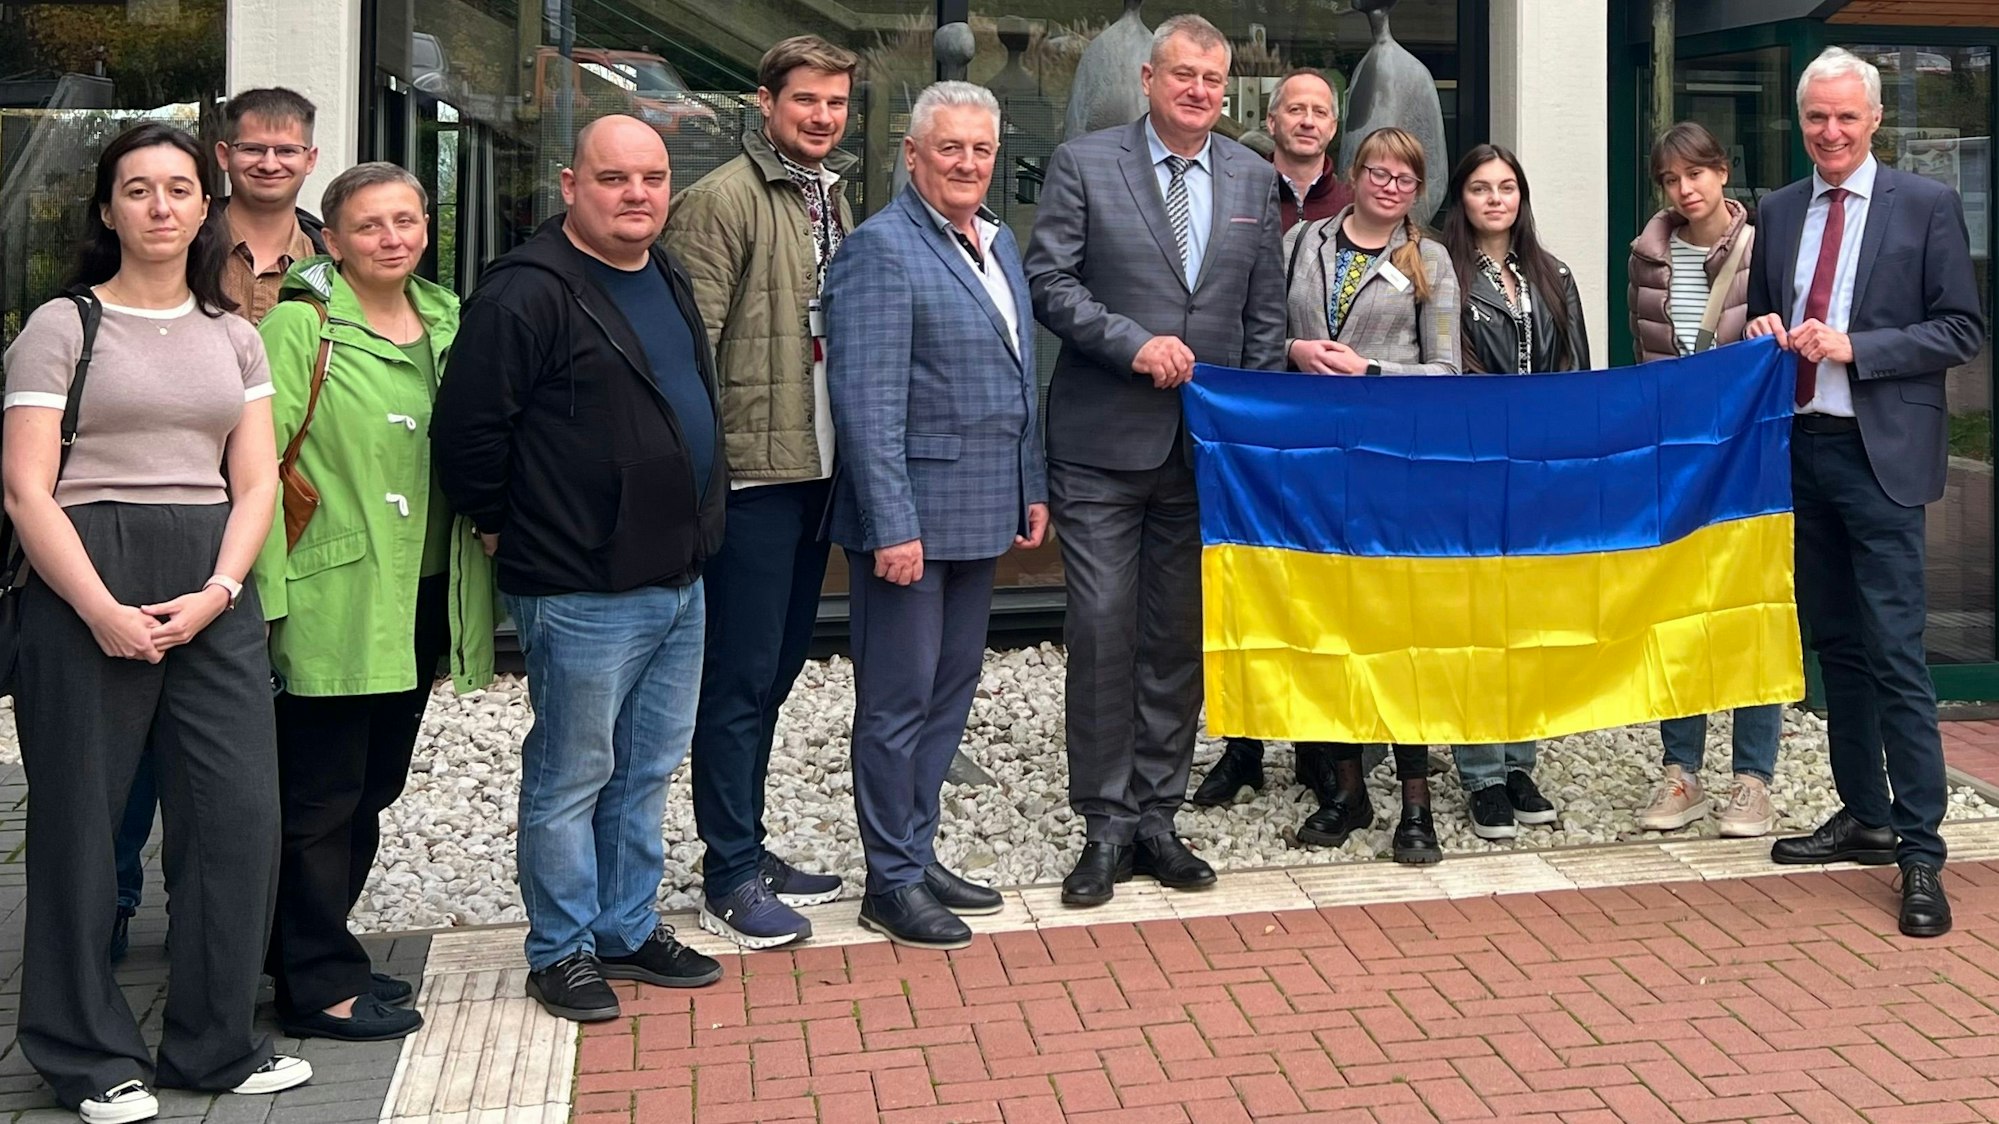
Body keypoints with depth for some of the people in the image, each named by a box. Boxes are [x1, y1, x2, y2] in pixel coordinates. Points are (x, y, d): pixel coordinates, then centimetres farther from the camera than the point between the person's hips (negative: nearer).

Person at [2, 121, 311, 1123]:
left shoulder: (233, 335, 15)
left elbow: (256, 482, 9)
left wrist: (216, 593, -8)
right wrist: (103, 611, -15)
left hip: (214, 594, 4)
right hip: (86, 591, -4)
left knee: (239, 812, 0)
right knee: (82, 818, 2)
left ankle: (216, 1044, 15)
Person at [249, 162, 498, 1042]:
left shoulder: (446, 319, 11)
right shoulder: (298, 325, -9)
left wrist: (480, 554, 13)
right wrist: (267, 596, -18)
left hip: (419, 597, 7)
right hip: (332, 598, -7)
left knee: (373, 786, 16)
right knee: (321, 796, 1)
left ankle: (317, 949, 30)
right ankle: (316, 985, 11)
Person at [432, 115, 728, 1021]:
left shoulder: (668, 280, 13)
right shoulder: (528, 293, -15)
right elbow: (466, 429, -17)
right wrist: (504, 529, -6)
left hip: (679, 581, 8)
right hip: (583, 593, -8)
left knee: (647, 770, 17)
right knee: (572, 776, 4)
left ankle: (630, 927, 30)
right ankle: (561, 950, 18)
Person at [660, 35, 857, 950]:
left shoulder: (836, 198, 15)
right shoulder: (723, 201, -10)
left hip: (817, 470, 8)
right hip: (752, 472, -8)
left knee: (776, 670, 15)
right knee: (741, 678, -1)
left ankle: (746, 849, 27)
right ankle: (728, 881, 8)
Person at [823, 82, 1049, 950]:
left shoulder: (999, 242, 14)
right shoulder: (881, 249, -13)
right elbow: (868, 403, -18)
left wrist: (1033, 488, 16)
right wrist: (894, 525, -22)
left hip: (983, 513, 9)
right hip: (912, 514, -8)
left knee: (950, 692, 16)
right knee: (900, 700, 1)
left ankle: (918, 853, 29)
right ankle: (892, 882, 13)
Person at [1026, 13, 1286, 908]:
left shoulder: (1252, 179, 11)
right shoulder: (1083, 164, 0)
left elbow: (1264, 314, 12)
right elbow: (1050, 282, -5)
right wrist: (1133, 342, -17)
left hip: (1208, 447, 4)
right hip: (1103, 442, -3)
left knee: (1179, 635, 8)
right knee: (1103, 630, -4)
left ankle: (1157, 817, 19)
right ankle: (1105, 826, 7)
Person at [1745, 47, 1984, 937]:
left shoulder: (1927, 206, -2)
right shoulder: (1778, 212, 11)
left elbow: (1962, 329, -5)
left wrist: (1854, 348, -16)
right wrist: (1765, 333, -3)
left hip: (1880, 454, -5)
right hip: (1799, 447, 5)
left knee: (1895, 654, -8)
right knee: (1835, 646, 13)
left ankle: (1921, 852, -2)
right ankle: (1864, 816, 25)